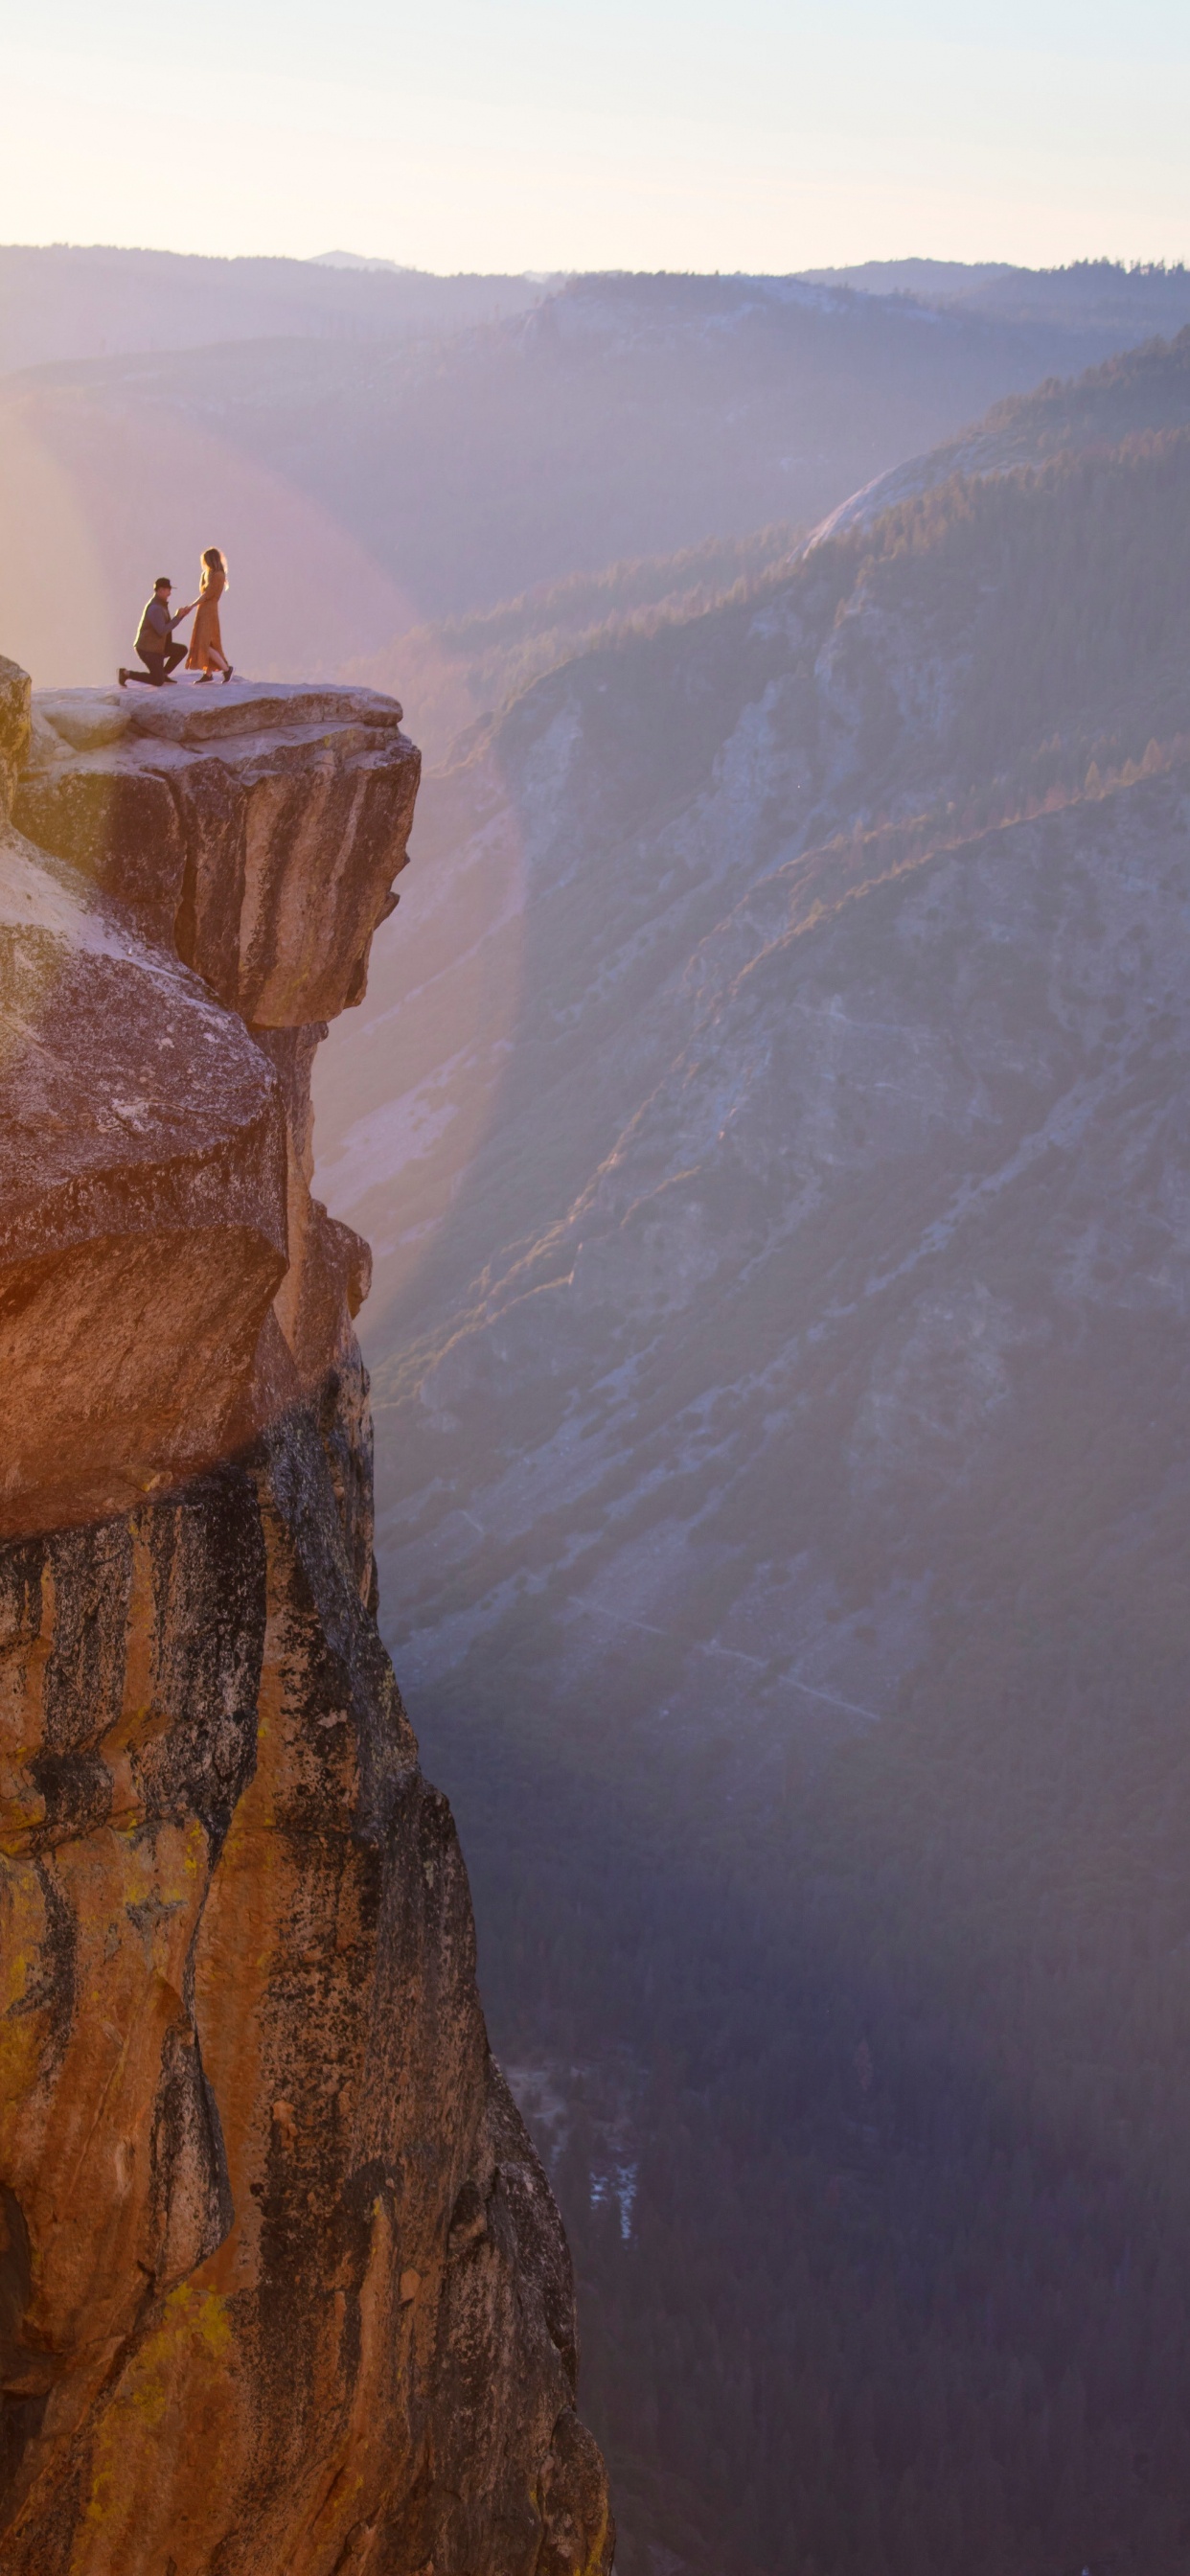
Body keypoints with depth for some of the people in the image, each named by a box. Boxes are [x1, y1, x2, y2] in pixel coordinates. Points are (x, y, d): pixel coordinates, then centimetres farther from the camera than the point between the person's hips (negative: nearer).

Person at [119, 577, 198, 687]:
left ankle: (163, 674, 14)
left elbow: (168, 626, 17)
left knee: (182, 650, 8)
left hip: (156, 646, 10)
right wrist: (178, 617, -22)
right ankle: (126, 674, -3)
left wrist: (182, 615, 4)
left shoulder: (160, 604, 10)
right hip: (148, 648, -10)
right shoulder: (155, 608, -23)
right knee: (158, 682, -11)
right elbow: (162, 631, -28)